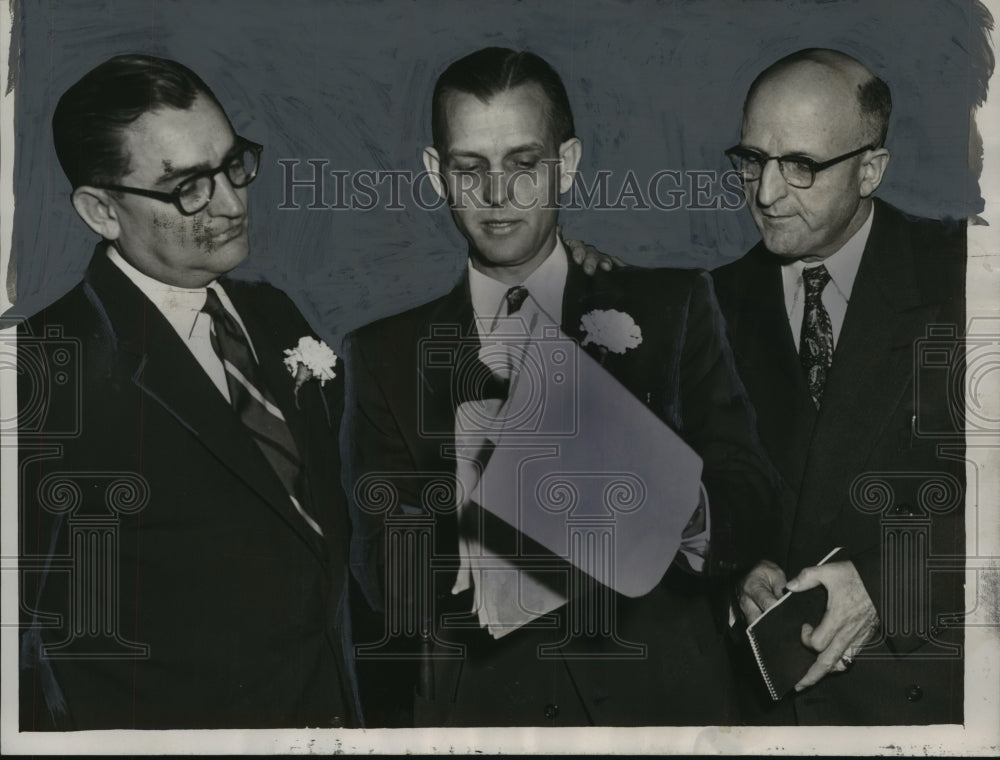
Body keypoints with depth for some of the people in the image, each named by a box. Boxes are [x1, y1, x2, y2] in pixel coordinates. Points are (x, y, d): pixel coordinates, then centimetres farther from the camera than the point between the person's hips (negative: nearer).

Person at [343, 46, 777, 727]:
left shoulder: (672, 304, 0)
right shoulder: (385, 347, 0)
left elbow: (750, 504, -5)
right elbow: (382, 573, -6)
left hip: (657, 696, 0)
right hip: (473, 705, 0)